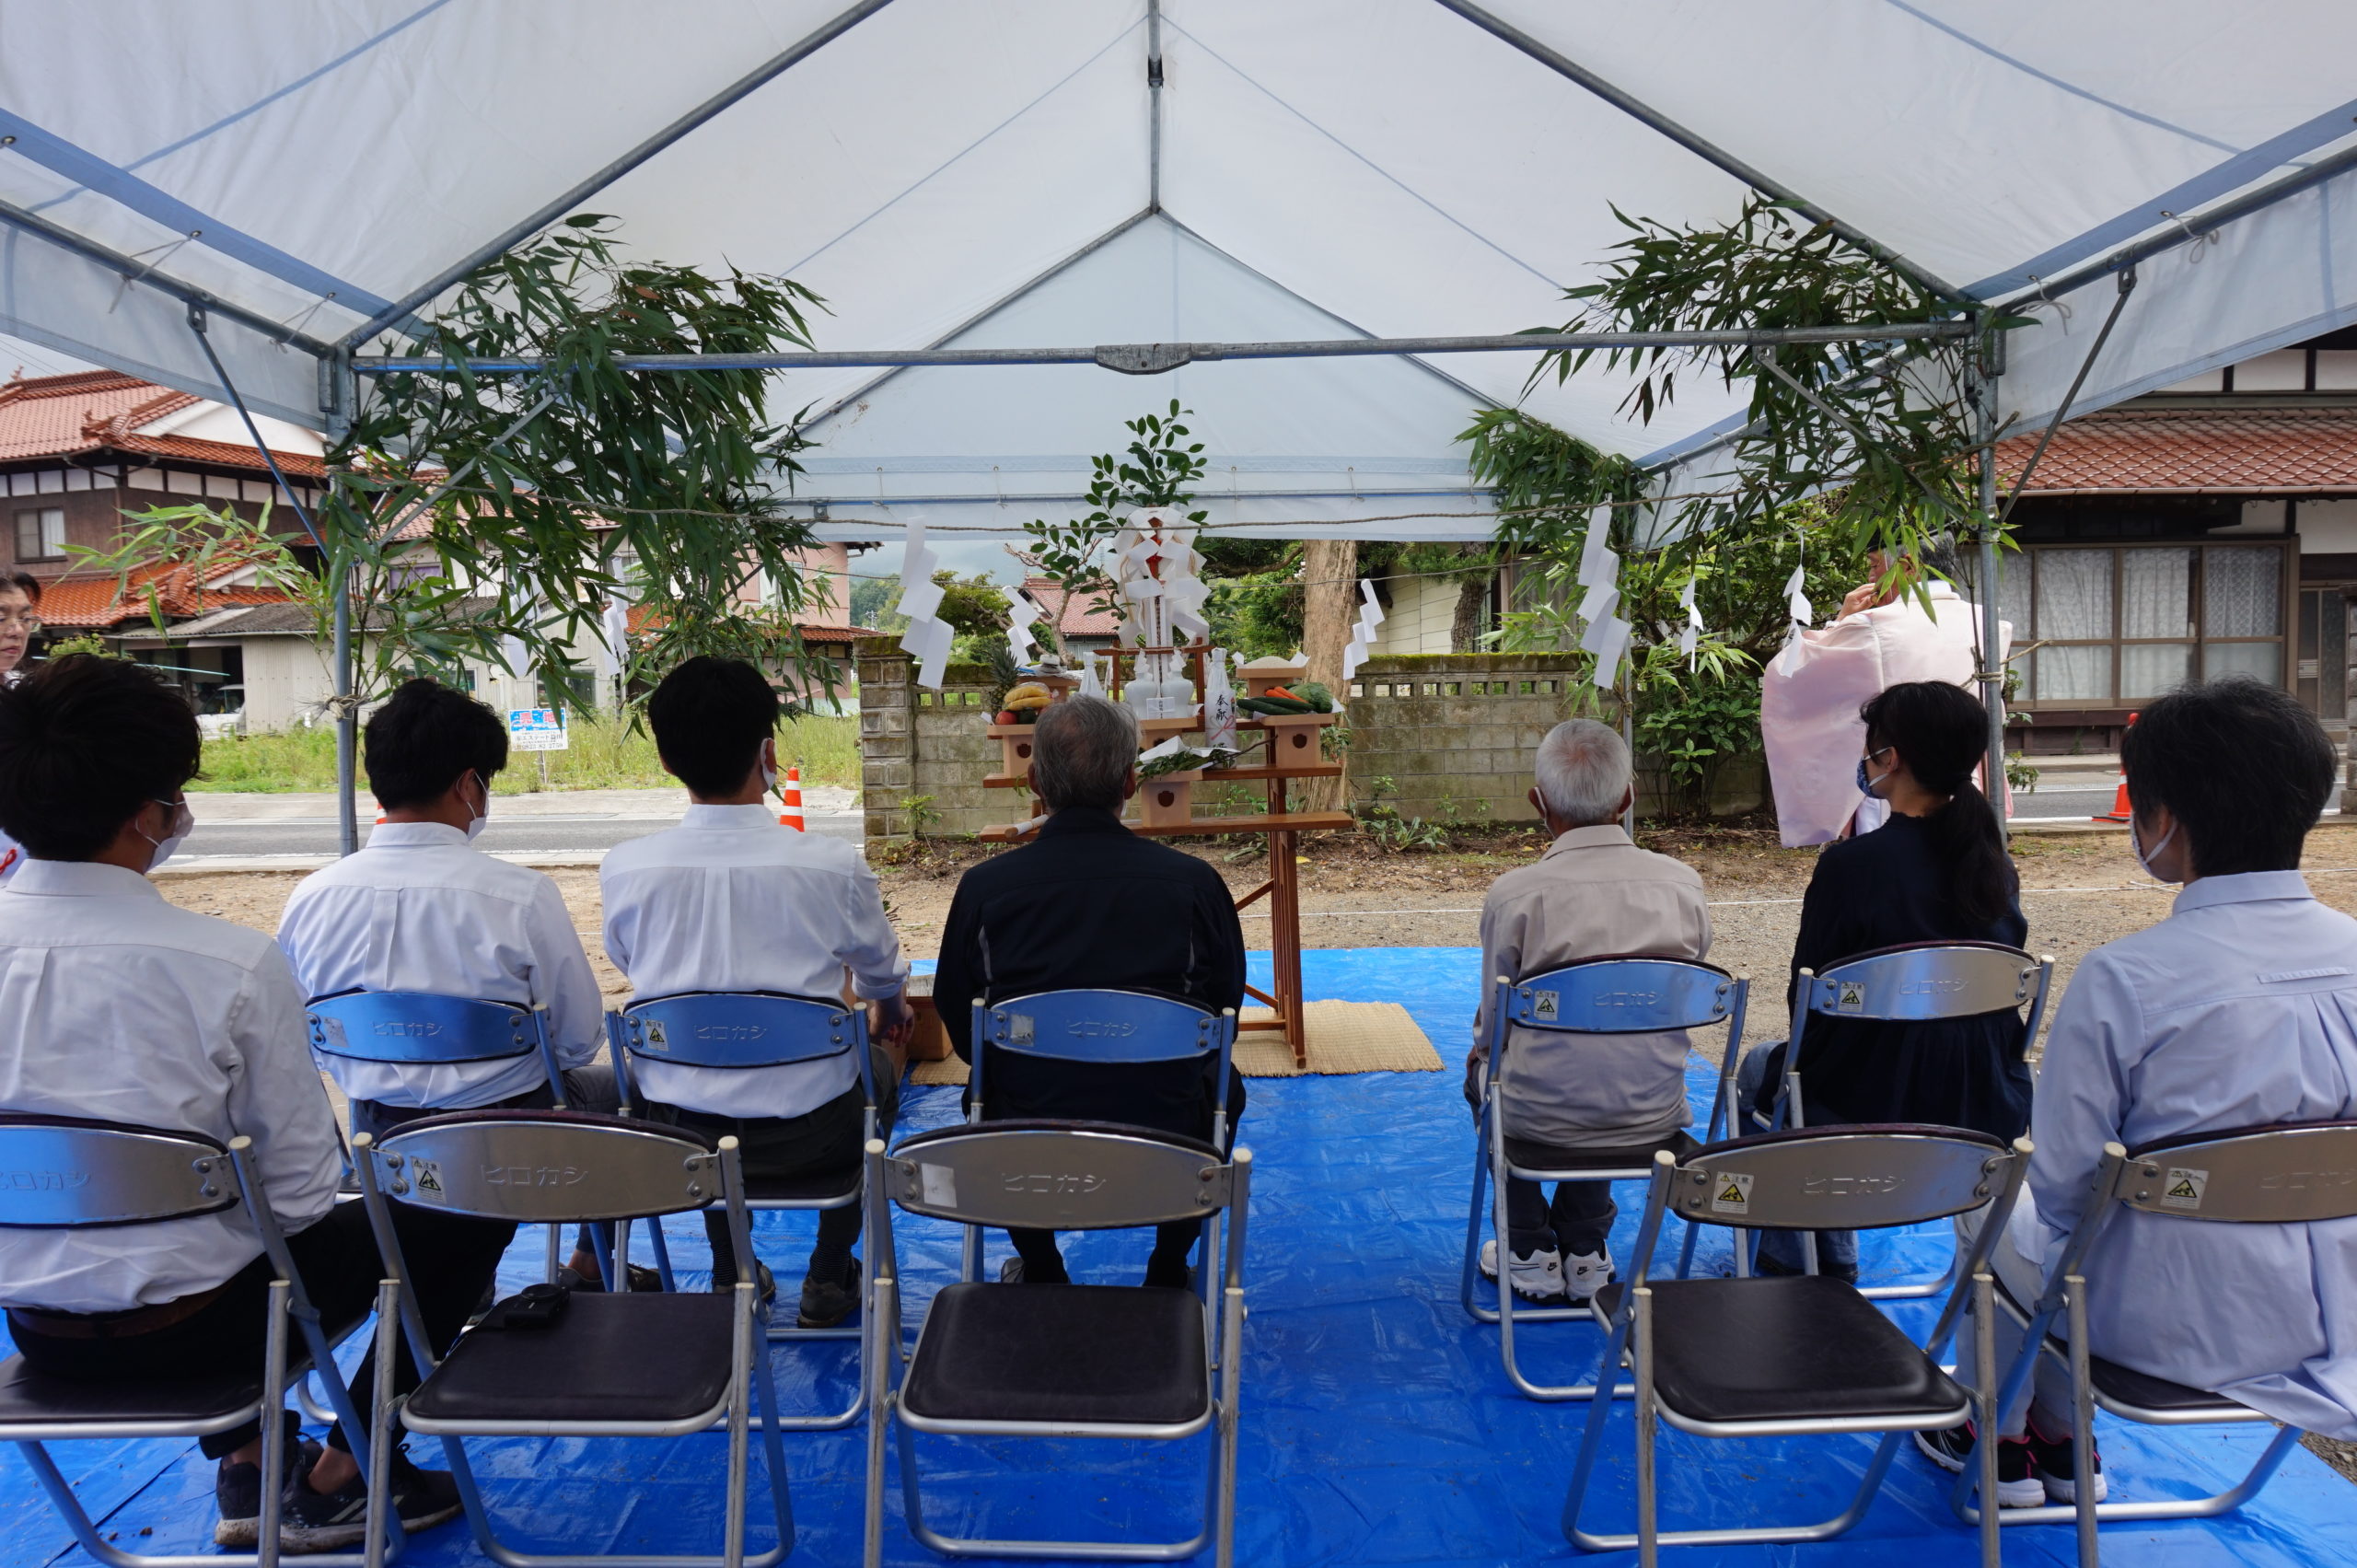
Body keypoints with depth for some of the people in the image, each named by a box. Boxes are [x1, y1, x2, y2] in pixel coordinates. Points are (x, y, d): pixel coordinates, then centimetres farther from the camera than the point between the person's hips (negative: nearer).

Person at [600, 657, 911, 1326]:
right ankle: (829, 1281, 35)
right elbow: (882, 975, 4)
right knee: (878, 1069, 31)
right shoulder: (832, 865, -17)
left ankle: (729, 1276, 42)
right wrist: (889, 1012, 30)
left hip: (675, 1135, 3)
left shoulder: (624, 869, -12)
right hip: (805, 1135, -2)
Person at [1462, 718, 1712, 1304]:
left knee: (1482, 1068, 31)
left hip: (1544, 1118, -3)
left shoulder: (1514, 893, -17)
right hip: (1655, 1116, 4)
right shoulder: (1683, 883, -7)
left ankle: (1530, 1253, 33)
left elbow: (1493, 1025, -6)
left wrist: (1483, 1047, 18)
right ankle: (1586, 1249, 39)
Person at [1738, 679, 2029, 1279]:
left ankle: (1794, 1257, 39)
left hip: (1873, 1115, -6)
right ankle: (1828, 1252, 47)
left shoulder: (1851, 864, -22)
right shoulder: (1995, 862, -3)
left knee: (1762, 1066, 27)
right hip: (1992, 1111, 6)